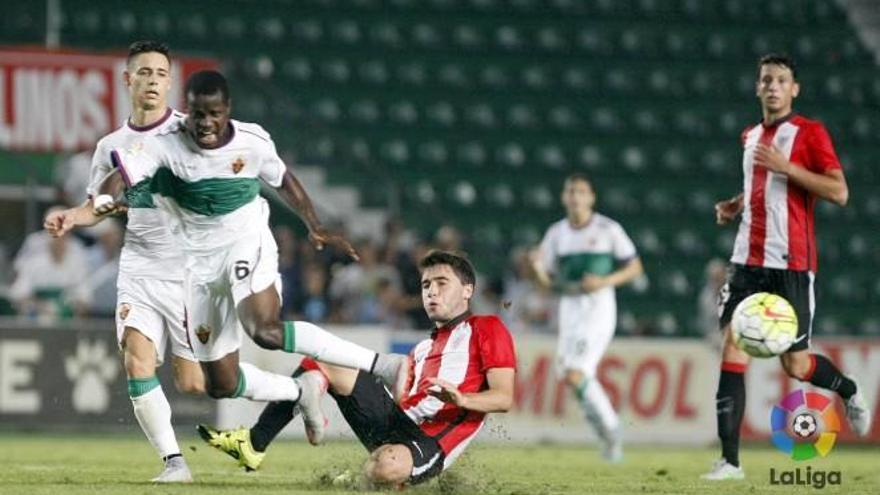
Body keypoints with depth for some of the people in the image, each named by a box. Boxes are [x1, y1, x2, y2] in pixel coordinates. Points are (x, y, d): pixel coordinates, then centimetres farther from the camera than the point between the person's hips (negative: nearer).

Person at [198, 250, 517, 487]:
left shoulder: (487, 329, 7)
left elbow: (503, 398, -6)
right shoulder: (421, 350, 32)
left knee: (385, 467, -44)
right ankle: (253, 444, -2)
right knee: (319, 362, 5)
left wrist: (460, 399, -25)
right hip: (398, 424, 8)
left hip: (430, 443, -8)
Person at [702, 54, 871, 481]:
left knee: (795, 364, -1)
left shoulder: (810, 133, -4)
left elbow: (839, 192, -14)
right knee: (732, 348, -9)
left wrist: (785, 166, -20)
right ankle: (729, 460, -11)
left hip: (791, 264, -5)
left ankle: (850, 392, 33)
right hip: (748, 261, 5)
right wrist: (735, 206, 13)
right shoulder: (750, 137, 16)